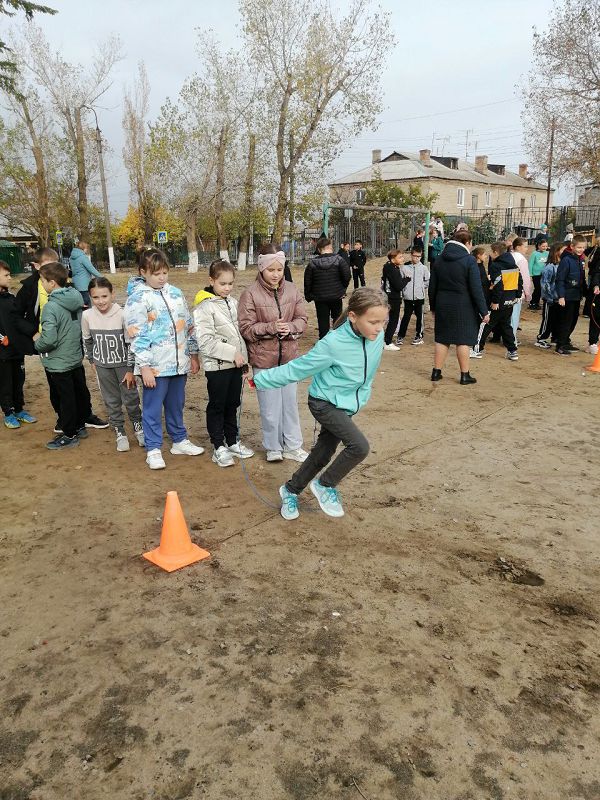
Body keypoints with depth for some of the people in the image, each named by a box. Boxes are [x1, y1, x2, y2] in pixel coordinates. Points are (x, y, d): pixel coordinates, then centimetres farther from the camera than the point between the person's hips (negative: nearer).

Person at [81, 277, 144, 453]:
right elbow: (87, 341, 6)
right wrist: (92, 360, 12)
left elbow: (131, 343, -12)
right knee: (111, 401, 11)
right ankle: (119, 432, 25)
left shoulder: (122, 315, -19)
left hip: (123, 363, -2)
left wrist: (130, 369, -10)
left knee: (131, 398, 8)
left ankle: (138, 425, 31)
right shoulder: (87, 316, -12)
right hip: (103, 366, 2)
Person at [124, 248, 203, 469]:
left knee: (176, 405, 18)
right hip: (155, 366, -5)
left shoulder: (175, 293, 9)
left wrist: (193, 354, 15)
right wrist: (144, 366, -16)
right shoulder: (137, 298, -9)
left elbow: (189, 325, 15)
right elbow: (137, 336, -12)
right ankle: (153, 450, 16)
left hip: (179, 362, 5)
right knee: (153, 408, 4)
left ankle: (179, 441, 33)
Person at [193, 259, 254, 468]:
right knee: (217, 407, 6)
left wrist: (243, 359, 13)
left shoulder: (232, 302, 9)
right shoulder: (204, 307, -13)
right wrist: (233, 353, -20)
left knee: (232, 404, 16)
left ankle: (232, 442, 29)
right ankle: (219, 447, 16)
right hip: (217, 366, -6)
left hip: (235, 364, 7)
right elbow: (205, 341, -20)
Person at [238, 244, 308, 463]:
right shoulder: (250, 294, -11)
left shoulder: (292, 290, 1)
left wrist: (290, 327, -16)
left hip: (289, 356, 4)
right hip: (264, 358, -3)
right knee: (270, 406, 7)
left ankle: (292, 446, 27)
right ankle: (273, 447, 25)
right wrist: (271, 327, -23)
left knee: (290, 402, 13)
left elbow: (302, 319, 5)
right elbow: (246, 328, -10)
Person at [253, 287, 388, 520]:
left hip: (347, 405, 7)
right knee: (360, 447, -22)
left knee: (322, 455, 15)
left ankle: (290, 490, 38)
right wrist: (259, 380, -11)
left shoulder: (376, 336, -13)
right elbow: (295, 369, -19)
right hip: (325, 403, -6)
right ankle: (324, 485, 3)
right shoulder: (334, 344, -30)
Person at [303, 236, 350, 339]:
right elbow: (347, 276, -12)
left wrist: (308, 296, 8)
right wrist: (343, 288, 5)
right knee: (337, 318, 18)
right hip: (336, 296, 0)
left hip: (319, 297, 0)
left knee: (322, 321, 7)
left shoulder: (312, 263, -5)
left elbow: (307, 281, -3)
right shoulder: (339, 260, -9)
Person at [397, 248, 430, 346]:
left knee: (419, 316, 7)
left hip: (419, 297, 1)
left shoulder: (423, 268, 2)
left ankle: (419, 336, 18)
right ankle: (400, 336, 14)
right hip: (408, 297, 0)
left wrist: (422, 287, 1)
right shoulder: (405, 267, 0)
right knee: (406, 316, 5)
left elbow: (427, 281, 9)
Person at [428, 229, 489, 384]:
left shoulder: (440, 259, 5)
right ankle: (465, 375, 8)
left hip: (443, 306, 5)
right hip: (463, 307, -5)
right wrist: (484, 311, -8)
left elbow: (432, 286, 10)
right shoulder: (469, 260, -12)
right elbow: (476, 289, -14)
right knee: (463, 340, 2)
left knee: (442, 339, 12)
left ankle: (436, 372, 15)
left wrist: (433, 306, 20)